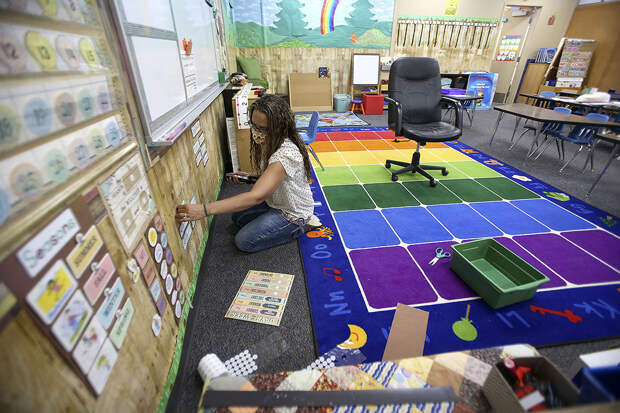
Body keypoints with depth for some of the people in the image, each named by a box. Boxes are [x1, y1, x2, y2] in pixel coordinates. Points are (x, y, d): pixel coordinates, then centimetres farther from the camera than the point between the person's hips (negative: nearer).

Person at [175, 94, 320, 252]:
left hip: (294, 212, -9)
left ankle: (301, 226, 2)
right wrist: (250, 176, -8)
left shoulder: (285, 154, -36)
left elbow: (256, 196, -45)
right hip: (275, 201, 9)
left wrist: (204, 209, -47)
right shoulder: (271, 143, -5)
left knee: (243, 241, -8)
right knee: (238, 217, 16)